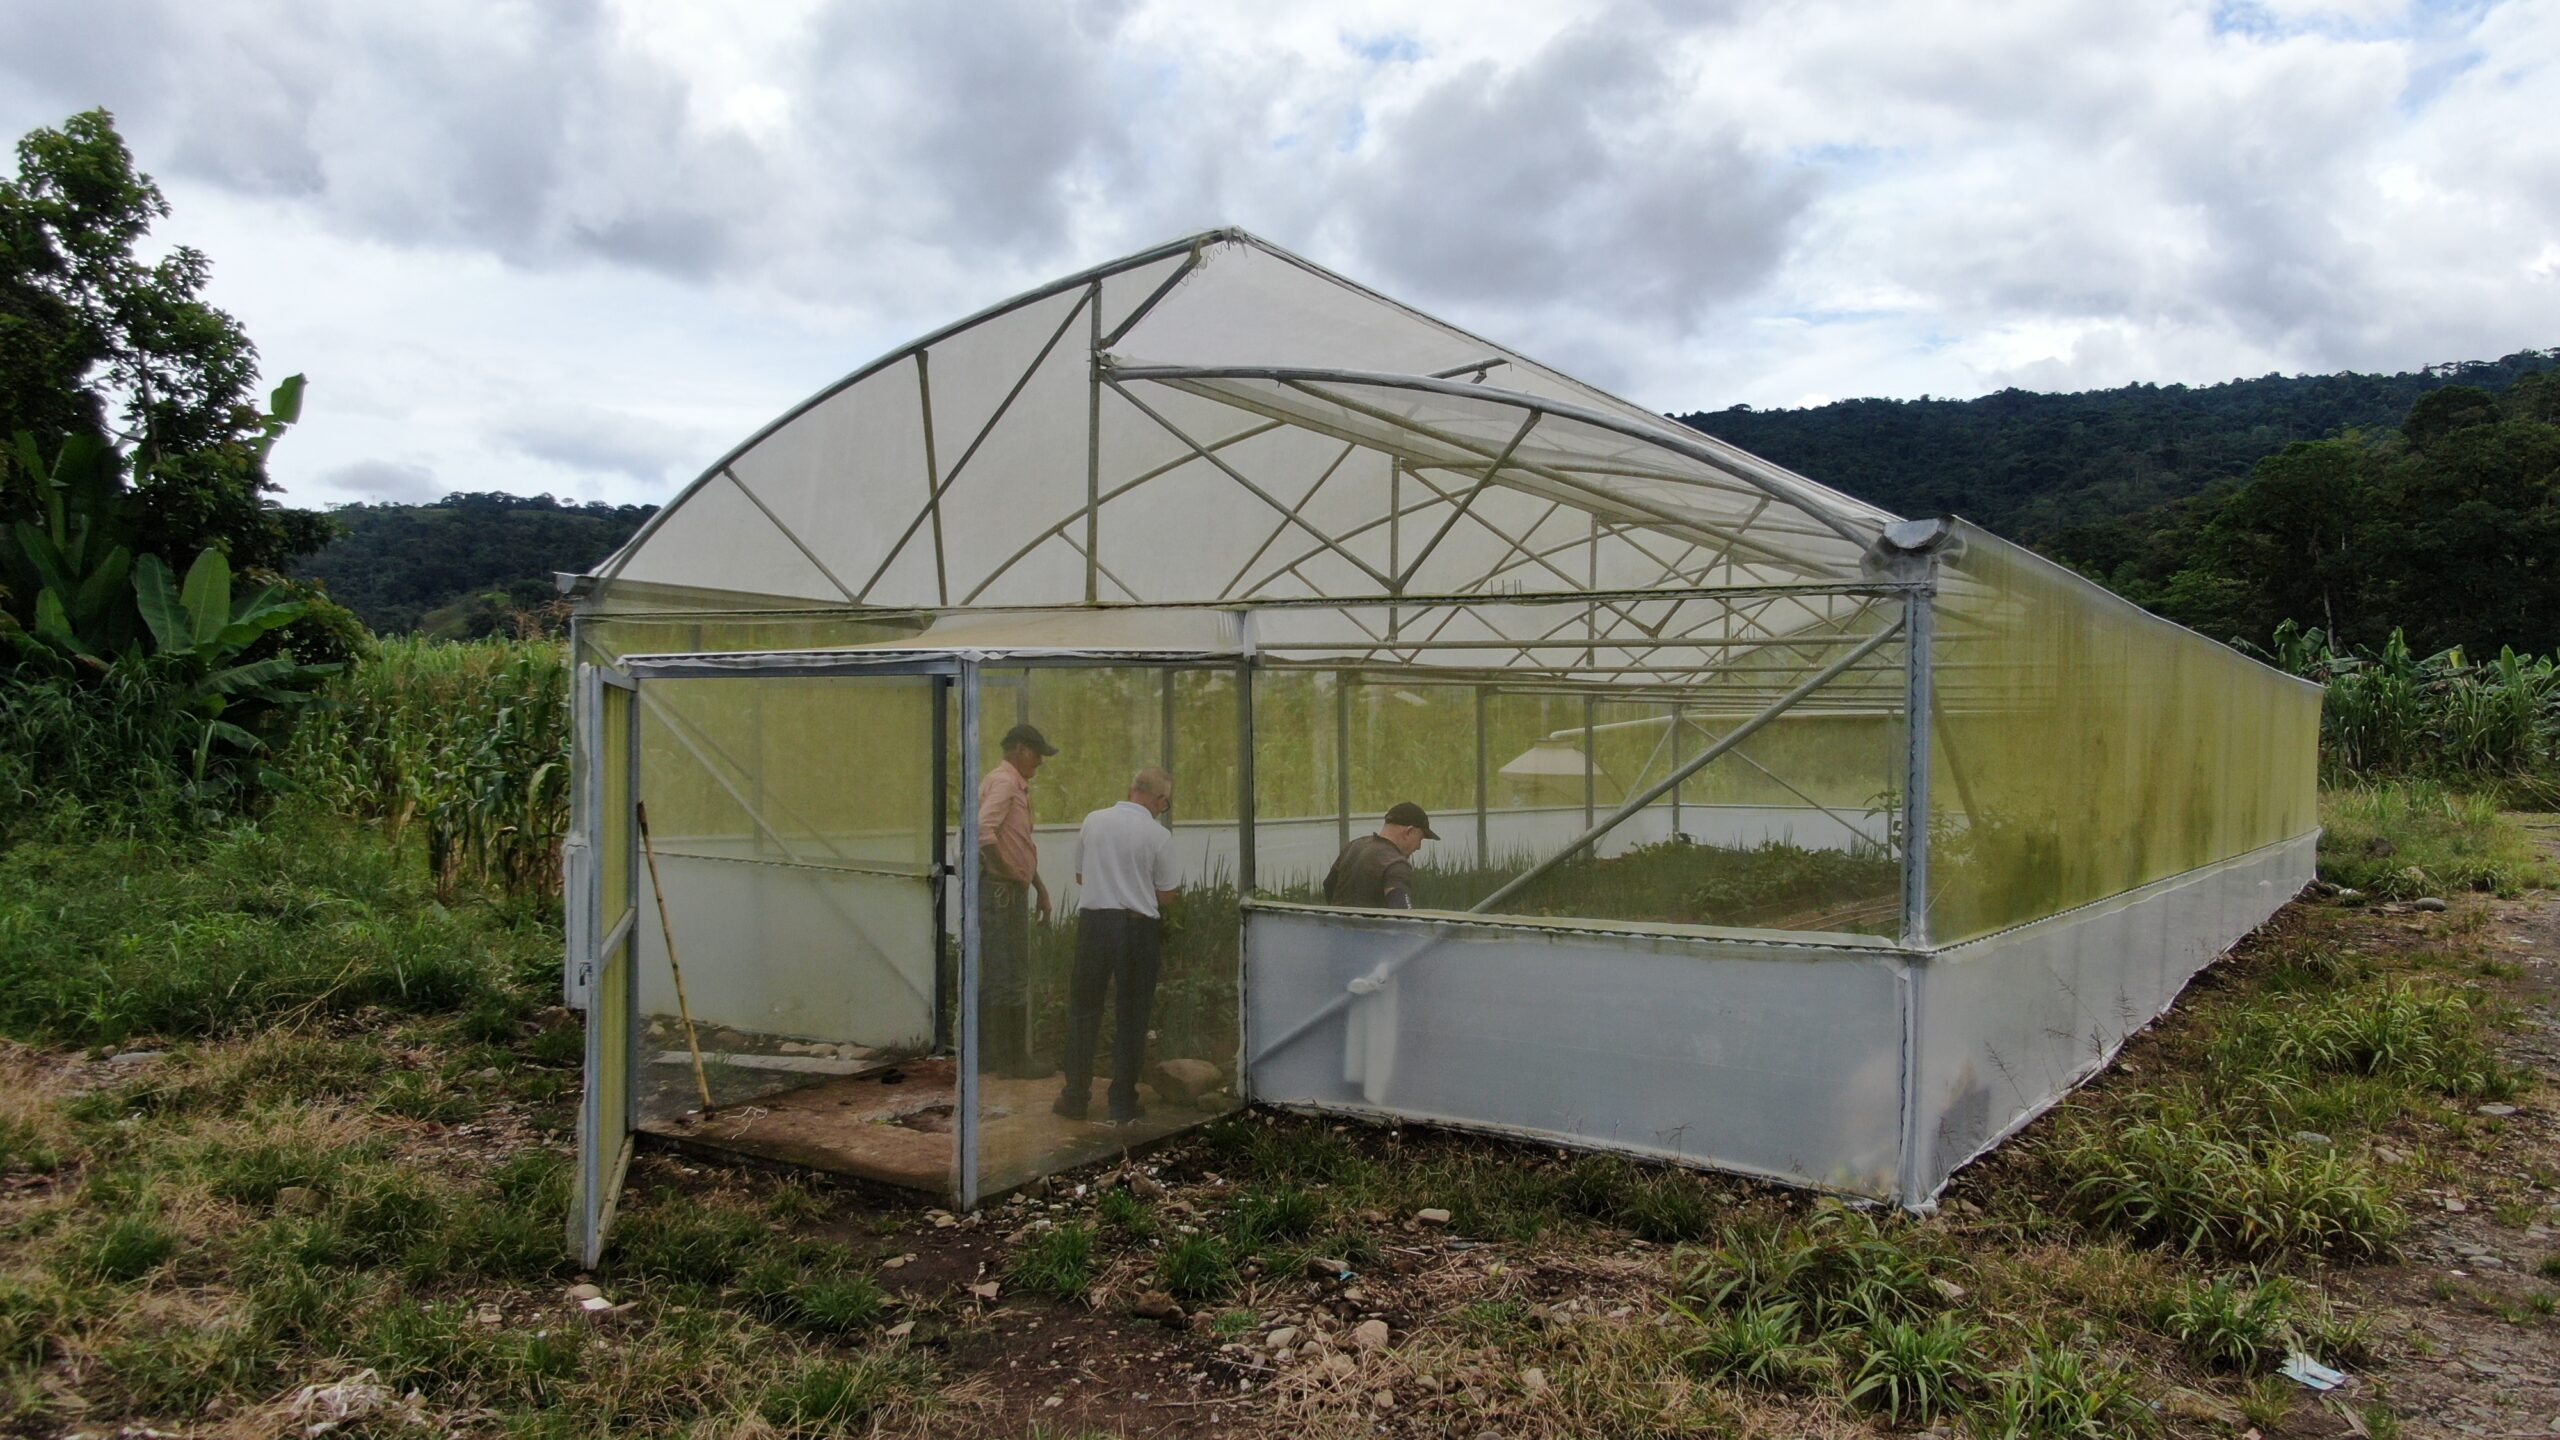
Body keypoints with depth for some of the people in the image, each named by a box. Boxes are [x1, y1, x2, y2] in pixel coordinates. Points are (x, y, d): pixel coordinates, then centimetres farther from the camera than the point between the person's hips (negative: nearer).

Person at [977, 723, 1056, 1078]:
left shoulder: (1017, 786, 19)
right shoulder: (1003, 782, -13)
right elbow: (982, 830, -30)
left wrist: (1039, 886, 23)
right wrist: (1008, 870, -19)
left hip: (1009, 890, 10)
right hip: (1002, 889, -10)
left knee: (997, 976, 15)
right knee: (1010, 977, -5)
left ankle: (989, 1054, 22)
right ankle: (1012, 1060, 2)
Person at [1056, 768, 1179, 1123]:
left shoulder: (1093, 821, 2)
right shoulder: (1158, 836, -7)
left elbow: (1080, 876, 12)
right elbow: (1165, 896, 0)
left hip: (1093, 921, 2)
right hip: (1139, 926, -2)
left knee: (1083, 1010, 13)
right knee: (1131, 1017, 8)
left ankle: (1075, 1097, 15)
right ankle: (1123, 1104, 12)